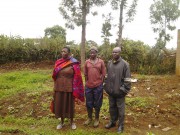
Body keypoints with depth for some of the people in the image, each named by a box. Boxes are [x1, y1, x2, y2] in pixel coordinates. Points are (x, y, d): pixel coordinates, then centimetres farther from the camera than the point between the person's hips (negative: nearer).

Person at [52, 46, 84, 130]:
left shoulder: (74, 63, -10)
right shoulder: (58, 62, 1)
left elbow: (76, 77, -9)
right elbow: (55, 75, 8)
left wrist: (75, 90, -12)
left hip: (69, 88, -3)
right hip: (59, 87, 3)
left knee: (70, 104, 10)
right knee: (60, 104, 12)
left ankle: (72, 122, 29)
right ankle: (62, 122, 31)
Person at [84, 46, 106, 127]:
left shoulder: (101, 62, -2)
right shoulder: (87, 62, 2)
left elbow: (103, 74, 1)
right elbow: (85, 74, 8)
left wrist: (100, 84, 2)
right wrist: (87, 83, 8)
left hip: (98, 86, -2)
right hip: (88, 86, 2)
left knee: (97, 103, 9)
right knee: (88, 103, 12)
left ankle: (97, 119, 24)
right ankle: (89, 118, 29)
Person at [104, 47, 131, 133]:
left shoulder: (124, 64, -9)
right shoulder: (109, 63, 8)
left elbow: (127, 78, -10)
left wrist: (124, 89, -12)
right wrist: (106, 87, 12)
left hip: (119, 91, -5)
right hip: (111, 90, 5)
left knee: (120, 109, 6)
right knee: (112, 107, 17)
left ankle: (120, 125, 20)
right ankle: (112, 122, 34)